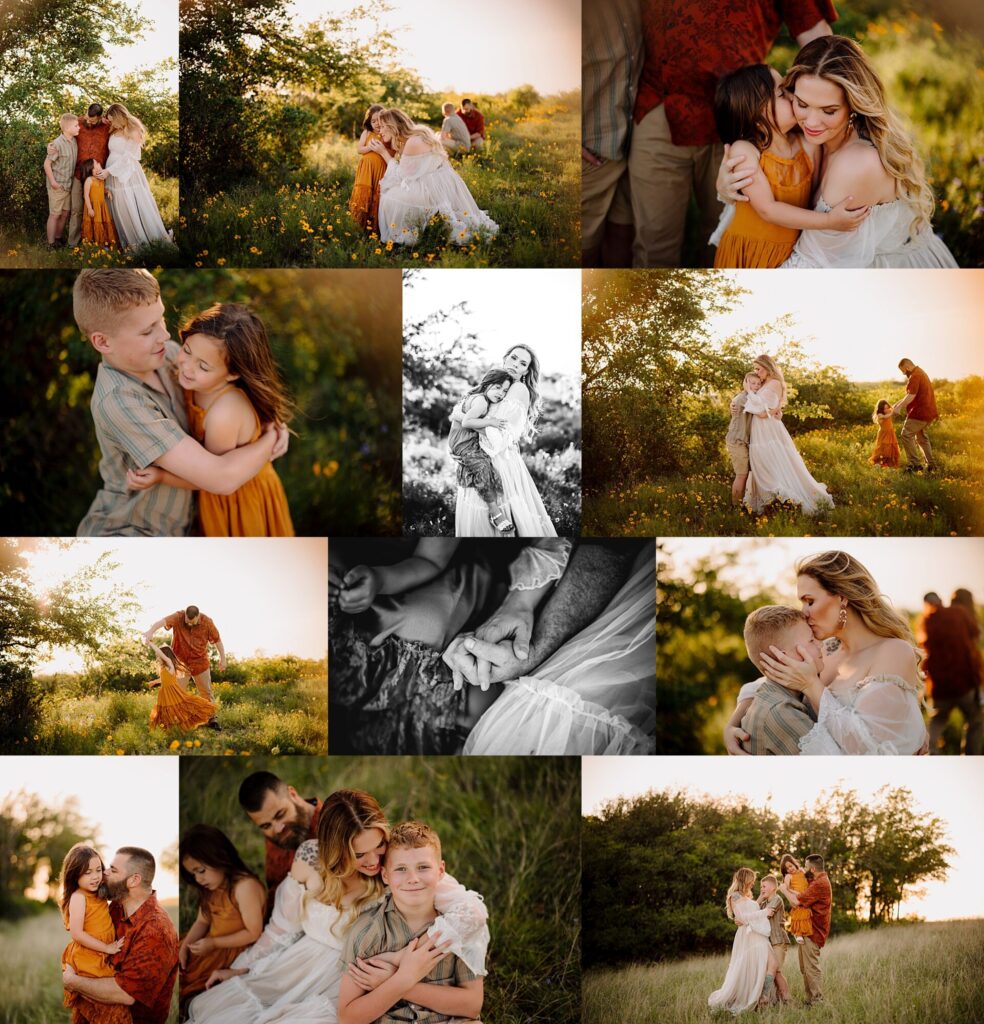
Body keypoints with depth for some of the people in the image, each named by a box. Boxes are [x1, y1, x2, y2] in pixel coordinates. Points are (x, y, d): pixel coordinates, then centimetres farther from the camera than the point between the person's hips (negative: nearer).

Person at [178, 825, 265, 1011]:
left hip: (234, 950, -9)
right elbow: (202, 921, 10)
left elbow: (253, 933, -22)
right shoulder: (211, 887, 6)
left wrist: (213, 943, -21)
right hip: (210, 945, 9)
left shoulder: (245, 886, -23)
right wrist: (185, 946, -8)